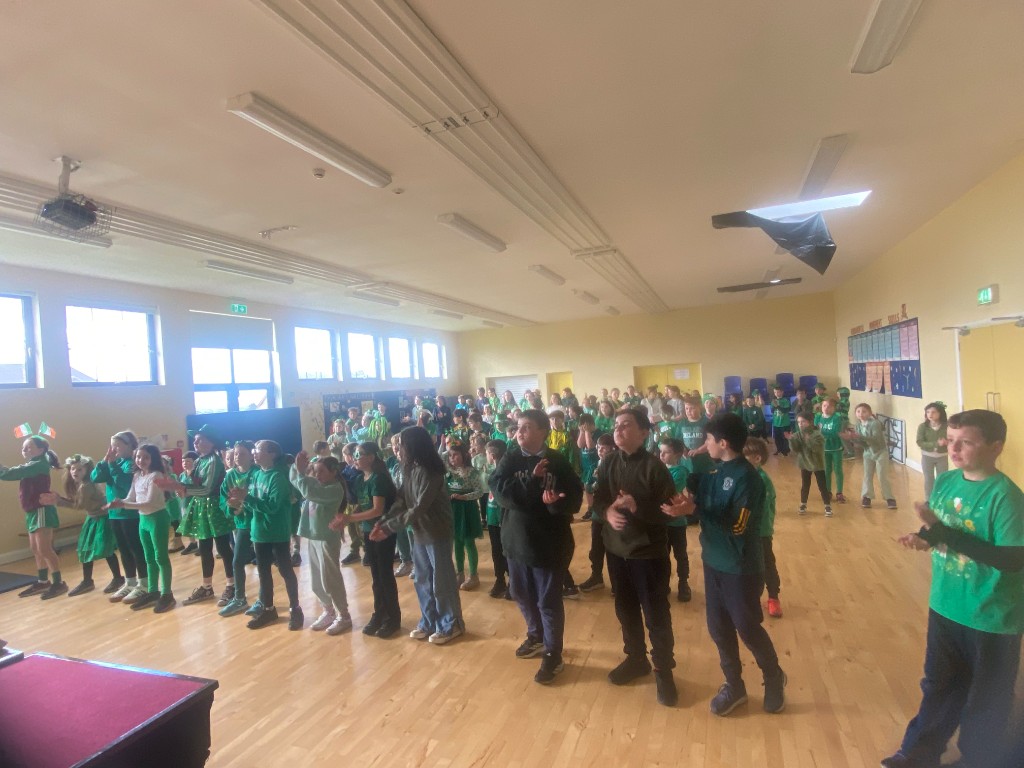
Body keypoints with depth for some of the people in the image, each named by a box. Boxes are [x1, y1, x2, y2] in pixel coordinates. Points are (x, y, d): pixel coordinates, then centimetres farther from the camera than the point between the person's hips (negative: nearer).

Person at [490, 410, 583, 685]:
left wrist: (557, 503, -31)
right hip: (516, 540, 4)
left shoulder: (558, 462, -10)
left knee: (549, 601, 7)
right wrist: (531, 480, -24)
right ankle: (536, 636, 45)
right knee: (523, 595, 20)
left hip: (550, 542, -4)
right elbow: (499, 492, -16)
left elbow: (575, 498, -11)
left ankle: (553, 655, 25)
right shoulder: (509, 460, -3)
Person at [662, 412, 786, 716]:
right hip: (714, 562, 7)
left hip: (740, 568, -7)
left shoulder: (747, 478, -22)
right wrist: (687, 498, -19)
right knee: (718, 628, 15)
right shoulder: (717, 471, 2)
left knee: (747, 628, 11)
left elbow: (736, 527, -24)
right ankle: (734, 685, 34)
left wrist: (694, 510, -27)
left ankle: (774, 679, 38)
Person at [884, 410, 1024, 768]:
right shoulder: (945, 481, -3)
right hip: (945, 606, 6)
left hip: (991, 619, -6)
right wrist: (922, 537, -14)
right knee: (939, 686, 24)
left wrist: (943, 531, -34)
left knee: (988, 702, 17)